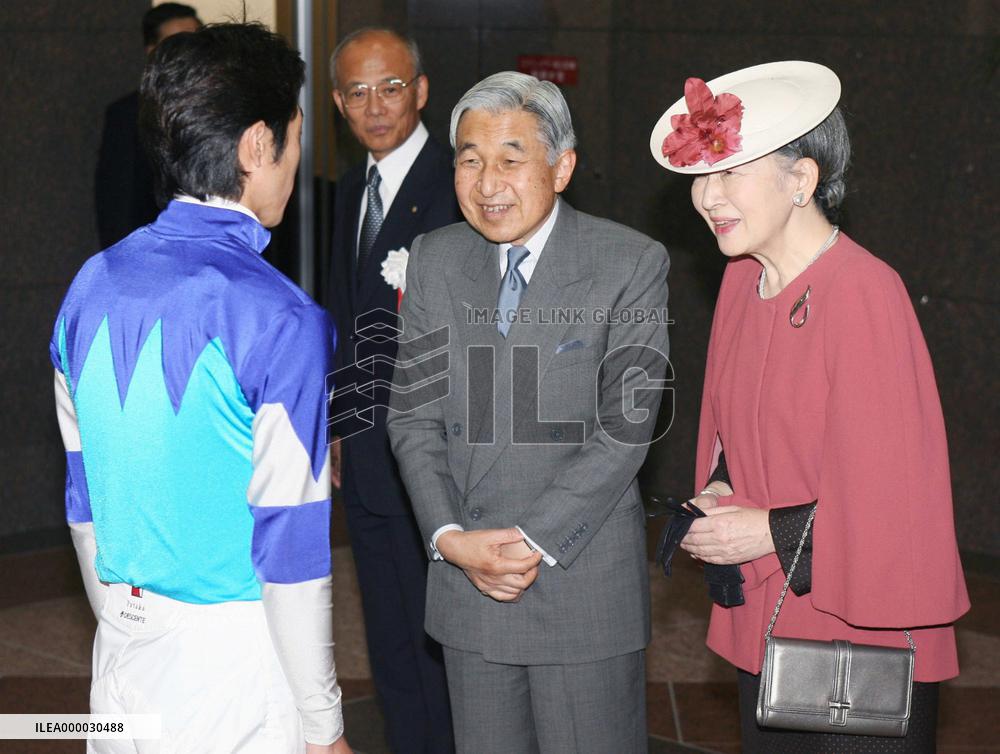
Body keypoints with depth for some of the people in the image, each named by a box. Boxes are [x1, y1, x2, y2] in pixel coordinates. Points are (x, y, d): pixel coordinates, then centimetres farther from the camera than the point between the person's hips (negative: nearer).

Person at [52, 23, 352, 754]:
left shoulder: (92, 286, 1)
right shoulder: (281, 321, -18)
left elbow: (84, 497, 10)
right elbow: (291, 544, -17)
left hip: (123, 663, 6)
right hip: (240, 663, -6)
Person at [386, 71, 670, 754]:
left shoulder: (632, 264, -8)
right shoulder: (435, 260, 6)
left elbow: (626, 427, -12)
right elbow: (413, 415, 5)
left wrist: (534, 541, -16)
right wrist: (451, 538, -8)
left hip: (584, 585, -4)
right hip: (467, 578, 4)